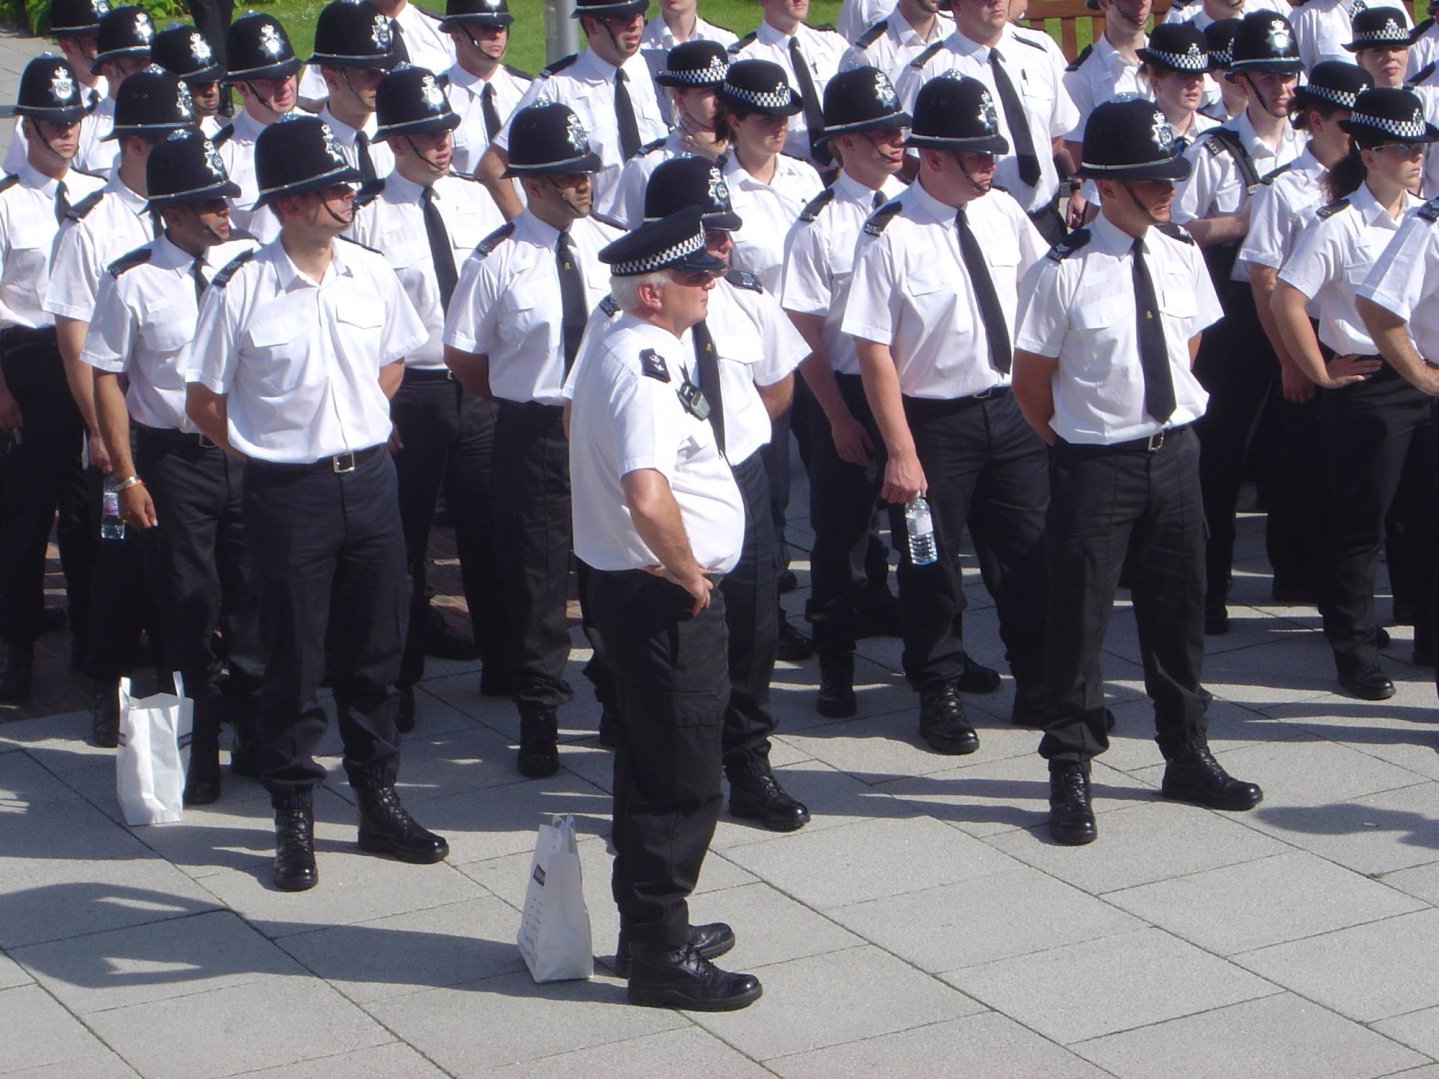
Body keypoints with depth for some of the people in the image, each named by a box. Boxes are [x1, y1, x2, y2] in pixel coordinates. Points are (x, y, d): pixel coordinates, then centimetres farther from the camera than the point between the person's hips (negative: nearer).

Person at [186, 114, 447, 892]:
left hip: (370, 480, 4)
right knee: (293, 662, 5)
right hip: (287, 496, -4)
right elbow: (204, 403, -2)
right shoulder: (240, 290, -12)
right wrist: (273, 449, 2)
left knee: (373, 652, 13)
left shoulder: (371, 275, 1)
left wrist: (357, 430, 9)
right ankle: (293, 819, 18)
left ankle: (379, 802, 27)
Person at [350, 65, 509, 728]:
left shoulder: (479, 202, 5)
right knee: (403, 542, 7)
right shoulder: (369, 219, -9)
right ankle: (400, 679, 20)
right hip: (408, 392, -4)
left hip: (481, 389, 4)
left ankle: (502, 665, 28)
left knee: (488, 531, 12)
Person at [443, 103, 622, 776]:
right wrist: (520, 400, 6)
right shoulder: (497, 261, -9)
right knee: (536, 581, 7)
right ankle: (539, 723, 21)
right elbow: (461, 355, 0)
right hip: (534, 436, -3)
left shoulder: (613, 245, 1)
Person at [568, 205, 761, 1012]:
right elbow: (647, 498, -38)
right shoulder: (645, 367, -24)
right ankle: (661, 956, 8)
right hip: (662, 597, -11)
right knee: (684, 781, -1)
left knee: (656, 768, 20)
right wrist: (689, 574, -22)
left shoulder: (635, 343, 10)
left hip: (645, 587, 11)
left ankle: (653, 928, 33)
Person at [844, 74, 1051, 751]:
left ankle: (1039, 690, 30)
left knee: (1031, 558, 12)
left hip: (1011, 410, 5)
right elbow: (874, 350, -15)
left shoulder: (1003, 212, 1)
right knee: (932, 569, 9)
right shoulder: (891, 235, -15)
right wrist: (900, 452, -16)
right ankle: (939, 697, 28)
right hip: (933, 421, -5)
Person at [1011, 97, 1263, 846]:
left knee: (1179, 611, 16)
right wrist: (1081, 442, 3)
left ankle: (1187, 759, 33)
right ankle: (1070, 776, 17)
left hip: (1175, 455, 5)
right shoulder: (1062, 273, -15)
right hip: (1094, 467, -5)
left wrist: (1165, 423, 11)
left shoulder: (1183, 257, 1)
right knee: (1078, 621, 3)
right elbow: (1030, 385, -7)